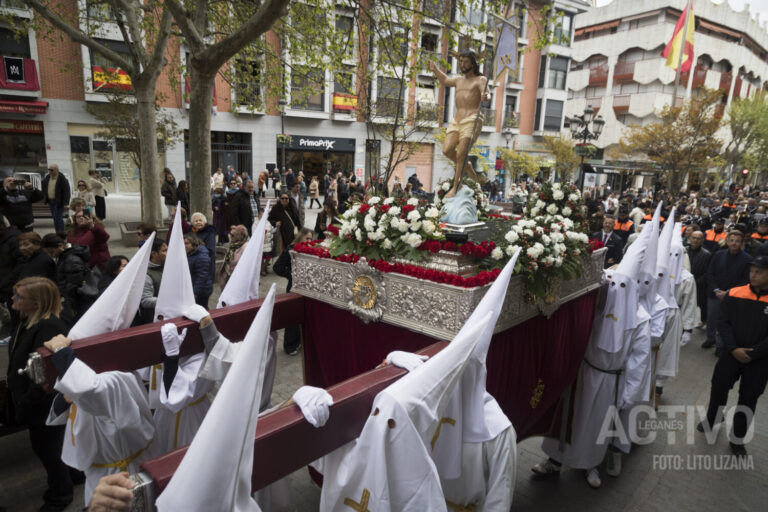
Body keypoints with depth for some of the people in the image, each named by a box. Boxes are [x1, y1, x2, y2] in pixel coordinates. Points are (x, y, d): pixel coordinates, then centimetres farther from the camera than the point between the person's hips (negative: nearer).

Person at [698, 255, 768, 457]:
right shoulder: (734, 294, -6)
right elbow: (723, 323, -5)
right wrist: (733, 349, -15)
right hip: (732, 354, 1)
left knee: (748, 399, 11)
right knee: (718, 388, 11)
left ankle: (737, 440, 28)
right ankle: (712, 422, 36)